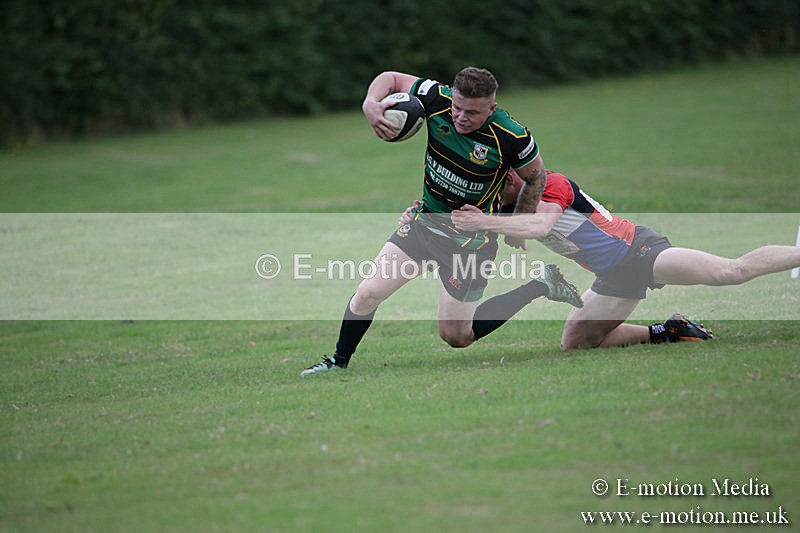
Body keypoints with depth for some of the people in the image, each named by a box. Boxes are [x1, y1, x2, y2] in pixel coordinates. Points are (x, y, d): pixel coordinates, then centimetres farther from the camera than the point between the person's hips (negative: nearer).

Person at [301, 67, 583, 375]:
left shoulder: (511, 138, -25)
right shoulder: (437, 99, -17)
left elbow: (536, 176, -5)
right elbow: (391, 79, -2)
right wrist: (370, 104, -23)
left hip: (472, 237, -4)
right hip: (425, 220, 4)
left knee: (456, 337, 4)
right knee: (368, 294, -5)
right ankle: (339, 361, 21)